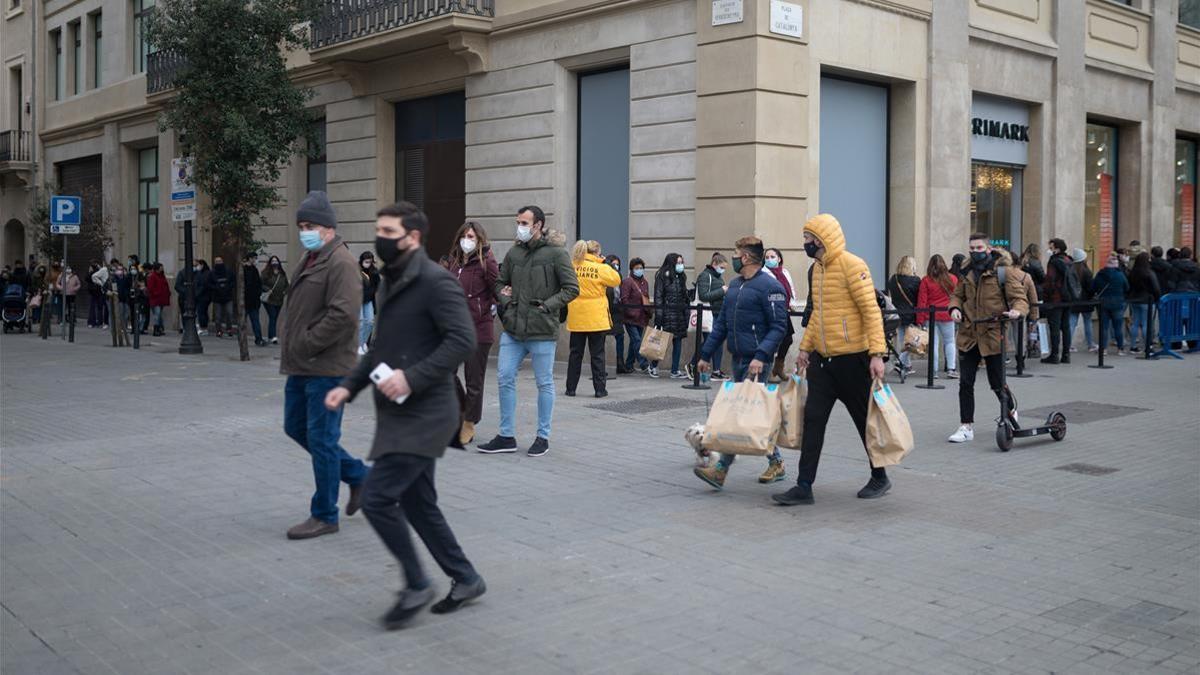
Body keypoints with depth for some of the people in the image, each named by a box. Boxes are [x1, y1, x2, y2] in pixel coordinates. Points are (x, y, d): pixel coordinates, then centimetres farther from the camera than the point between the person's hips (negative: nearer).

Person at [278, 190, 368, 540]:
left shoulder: (340, 262, -15)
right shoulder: (308, 260, 16)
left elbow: (343, 315, -26)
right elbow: (292, 308, 26)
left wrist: (305, 345, -19)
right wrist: (288, 343, 11)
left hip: (326, 367, -10)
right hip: (301, 367, 10)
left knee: (321, 439, -3)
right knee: (296, 427, 17)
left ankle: (324, 515, 10)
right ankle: (358, 475, 29)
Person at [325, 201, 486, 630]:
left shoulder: (435, 282, -13)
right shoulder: (391, 282, 16)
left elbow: (463, 339, -22)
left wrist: (412, 377, -26)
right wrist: (349, 386, 10)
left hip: (423, 415, -10)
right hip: (399, 415, 10)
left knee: (377, 498, -12)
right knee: (417, 504, 14)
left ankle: (416, 587, 4)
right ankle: (465, 580, 28)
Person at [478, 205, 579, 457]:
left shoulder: (556, 253, -5)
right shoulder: (513, 253, 10)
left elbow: (571, 288, -6)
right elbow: (500, 283, 22)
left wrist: (547, 305, -14)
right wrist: (506, 300, 3)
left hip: (542, 331, -5)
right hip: (512, 329, 5)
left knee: (544, 383, 5)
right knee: (505, 379, 5)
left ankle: (543, 437, 17)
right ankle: (506, 436, 15)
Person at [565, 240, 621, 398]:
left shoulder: (572, 267, -1)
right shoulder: (601, 268, -10)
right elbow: (616, 280, 2)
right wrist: (607, 265, 8)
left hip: (576, 318, 3)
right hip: (596, 319, -3)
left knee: (575, 353, 11)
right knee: (597, 354, 5)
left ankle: (570, 388, 13)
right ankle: (600, 389, 6)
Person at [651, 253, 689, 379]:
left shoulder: (681, 277, 14)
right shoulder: (662, 276, -6)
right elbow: (658, 297, -10)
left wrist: (686, 314, 13)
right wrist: (658, 316, -15)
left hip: (679, 315, 7)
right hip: (667, 314, -6)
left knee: (678, 341, 5)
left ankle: (675, 370, 10)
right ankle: (653, 366, 17)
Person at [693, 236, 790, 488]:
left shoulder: (769, 286, -12)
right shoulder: (735, 285, 15)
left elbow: (779, 326, -15)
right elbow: (722, 322, 19)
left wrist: (761, 356, -25)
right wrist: (706, 354, 17)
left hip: (757, 361, -9)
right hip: (738, 359, 9)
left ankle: (721, 469, -9)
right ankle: (776, 463, 24)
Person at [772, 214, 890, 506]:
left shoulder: (852, 265, -14)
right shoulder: (818, 268, 11)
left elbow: (871, 310, -17)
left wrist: (876, 353, -23)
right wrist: (805, 347, 18)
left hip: (852, 358, -7)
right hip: (822, 358, 7)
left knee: (865, 419, 8)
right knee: (813, 419, 3)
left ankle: (879, 478, 26)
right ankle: (804, 486, 5)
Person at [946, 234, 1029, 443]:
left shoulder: (1002, 272, -4)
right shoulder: (966, 273, 10)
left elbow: (1020, 298, -6)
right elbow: (957, 295, 22)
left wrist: (1017, 310, -29)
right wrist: (955, 308, 0)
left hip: (992, 336, -4)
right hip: (969, 336, 4)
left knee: (997, 383, 6)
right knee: (965, 383, 2)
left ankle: (1011, 410, 36)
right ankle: (966, 427, 10)